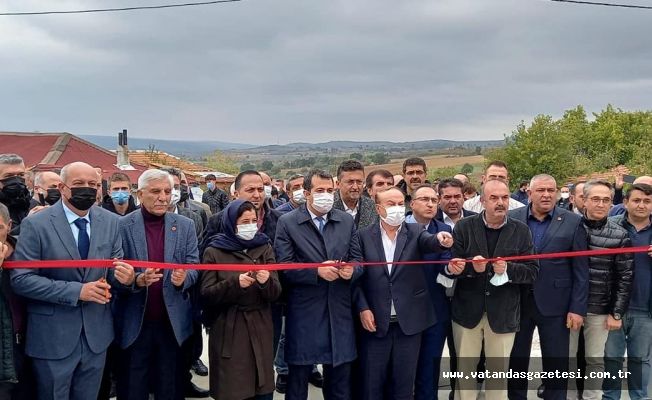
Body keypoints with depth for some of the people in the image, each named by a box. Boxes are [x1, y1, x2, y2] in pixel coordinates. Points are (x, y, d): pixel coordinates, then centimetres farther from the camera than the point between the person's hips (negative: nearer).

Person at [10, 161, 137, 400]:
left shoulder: (111, 222, 2)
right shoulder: (36, 225, -10)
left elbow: (115, 269, 5)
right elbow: (21, 279, -14)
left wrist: (126, 278, -20)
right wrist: (76, 291, -21)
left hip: (96, 333, 4)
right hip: (53, 336, -3)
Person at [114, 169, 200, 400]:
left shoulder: (185, 226, 3)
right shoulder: (122, 226, -4)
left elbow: (194, 267, 3)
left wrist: (183, 278, -20)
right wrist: (137, 280, -24)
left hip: (173, 323, 2)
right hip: (134, 323, -2)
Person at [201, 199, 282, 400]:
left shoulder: (265, 248, 7)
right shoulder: (214, 251, -1)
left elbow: (275, 293, 1)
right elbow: (207, 295, -6)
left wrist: (266, 282, -21)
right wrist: (235, 283, -21)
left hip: (260, 330, 2)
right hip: (228, 332, -2)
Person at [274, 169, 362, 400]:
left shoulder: (347, 221, 8)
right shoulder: (287, 223, -4)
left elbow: (357, 260, 8)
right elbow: (284, 267, -10)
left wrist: (351, 270, -14)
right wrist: (317, 271, -21)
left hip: (339, 312, 4)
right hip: (303, 314, -3)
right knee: (298, 378, 9)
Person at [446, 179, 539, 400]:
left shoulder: (521, 231, 0)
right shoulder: (464, 227, -2)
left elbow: (532, 271, -4)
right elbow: (452, 266, -5)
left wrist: (507, 269, -22)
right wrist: (472, 267, -24)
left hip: (502, 314, 0)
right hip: (467, 310, 0)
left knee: (499, 371, 13)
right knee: (464, 369, 11)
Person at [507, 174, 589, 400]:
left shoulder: (573, 222, -3)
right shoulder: (511, 219, -1)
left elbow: (581, 270, -3)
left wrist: (578, 308, -7)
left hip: (555, 304, -1)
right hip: (517, 302, 1)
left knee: (556, 364, 8)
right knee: (515, 360, 13)